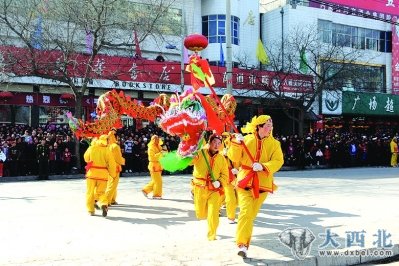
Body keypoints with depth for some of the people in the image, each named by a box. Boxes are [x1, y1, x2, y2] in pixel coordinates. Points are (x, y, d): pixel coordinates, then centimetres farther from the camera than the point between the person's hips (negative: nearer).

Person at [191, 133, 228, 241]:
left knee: (213, 214, -8)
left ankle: (212, 235, 13)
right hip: (200, 188, -1)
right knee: (201, 214, 12)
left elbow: (225, 175, 6)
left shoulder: (221, 158, 4)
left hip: (214, 190, 1)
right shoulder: (200, 153, -6)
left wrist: (219, 182, -12)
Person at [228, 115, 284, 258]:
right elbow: (234, 158, -4)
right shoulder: (247, 139, 0)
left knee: (251, 214, 11)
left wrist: (263, 166, -24)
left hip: (262, 183, 2)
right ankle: (242, 244, -15)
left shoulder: (274, 143, 2)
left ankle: (243, 240, 28)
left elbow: (278, 161, -9)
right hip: (245, 180, -2)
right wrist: (237, 143, -20)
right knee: (246, 212, -16)